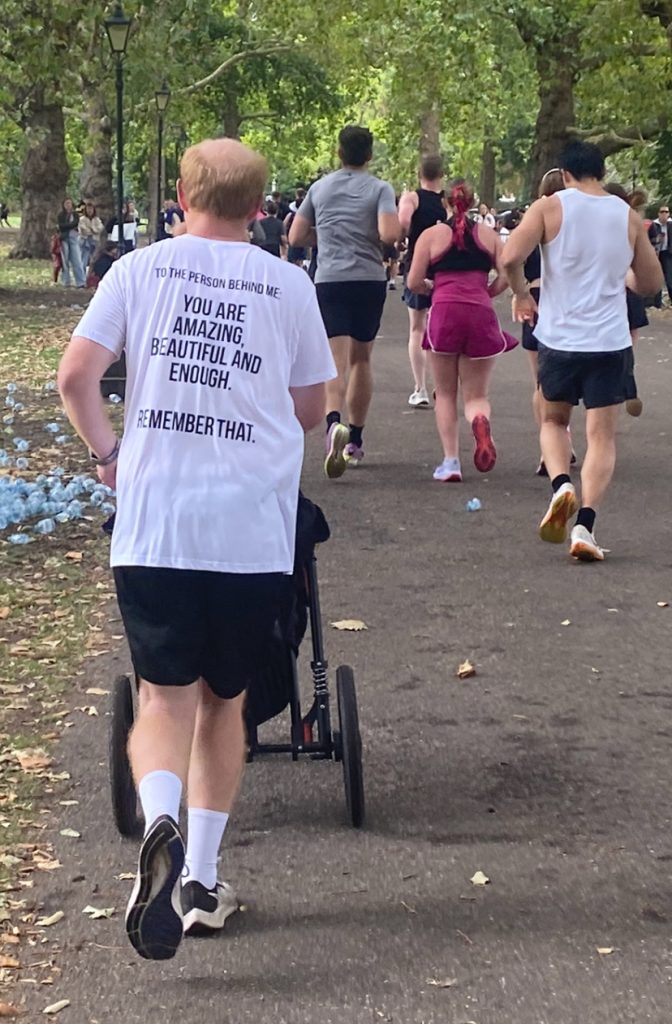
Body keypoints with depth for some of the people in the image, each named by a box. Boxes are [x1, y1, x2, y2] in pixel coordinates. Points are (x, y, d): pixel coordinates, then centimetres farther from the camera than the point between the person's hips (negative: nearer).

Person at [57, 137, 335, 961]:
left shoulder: (139, 269, 4)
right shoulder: (288, 285, 6)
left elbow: (75, 376, -5)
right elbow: (310, 409, 13)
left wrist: (107, 451, 11)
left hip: (153, 527, -1)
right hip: (255, 529, 1)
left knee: (164, 698, 5)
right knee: (223, 701, 15)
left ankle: (162, 826, -24)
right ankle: (201, 879, 15)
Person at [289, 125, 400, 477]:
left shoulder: (320, 188, 10)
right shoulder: (380, 189, 1)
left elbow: (296, 237, 13)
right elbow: (389, 234, -14)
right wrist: (384, 226, 8)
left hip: (329, 280, 0)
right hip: (369, 280, 0)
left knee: (337, 360, -9)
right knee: (361, 359, 15)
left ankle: (334, 423, -37)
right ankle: (355, 439, 23)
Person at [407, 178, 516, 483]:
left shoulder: (432, 235, 9)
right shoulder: (488, 234, 14)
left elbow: (414, 283, 6)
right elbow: (507, 276, 5)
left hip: (445, 312, -1)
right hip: (482, 315, 1)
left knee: (446, 394, 13)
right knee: (476, 395, 7)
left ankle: (450, 461, 5)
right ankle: (480, 420, -28)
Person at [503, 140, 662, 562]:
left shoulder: (549, 208, -4)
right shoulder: (628, 217, 4)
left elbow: (511, 257, -16)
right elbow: (651, 282, 11)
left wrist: (521, 293, 2)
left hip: (559, 337, 0)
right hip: (610, 341, 0)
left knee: (554, 420, 22)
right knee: (602, 436, 4)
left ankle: (561, 484, -5)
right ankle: (585, 523, -12)